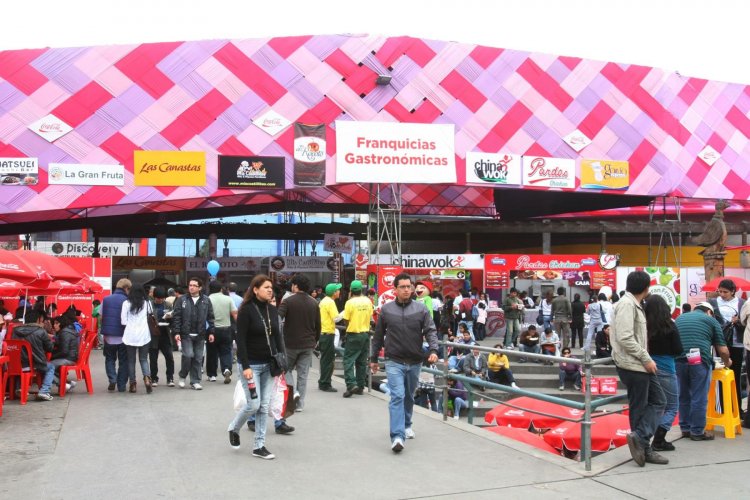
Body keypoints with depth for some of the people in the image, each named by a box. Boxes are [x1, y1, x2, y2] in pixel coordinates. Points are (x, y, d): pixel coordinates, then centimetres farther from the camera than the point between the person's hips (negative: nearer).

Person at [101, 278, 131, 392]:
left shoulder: (106, 299, 2)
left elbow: (101, 317, 5)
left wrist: (104, 331, 16)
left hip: (108, 336, 3)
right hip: (123, 336, -3)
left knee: (110, 359, 18)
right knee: (123, 361, 10)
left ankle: (112, 379, -1)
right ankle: (121, 385, 11)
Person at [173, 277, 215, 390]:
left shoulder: (206, 301, 5)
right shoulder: (182, 300, 1)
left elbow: (210, 317, 7)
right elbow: (176, 316, -1)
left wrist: (211, 332, 2)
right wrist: (176, 332, -8)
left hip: (200, 335, 2)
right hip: (186, 334, -2)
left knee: (198, 358, 6)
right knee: (188, 355, -11)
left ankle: (195, 381, 16)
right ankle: (182, 376, 13)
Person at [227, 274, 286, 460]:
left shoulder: (272, 310, 6)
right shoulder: (246, 310, -13)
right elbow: (240, 340, -15)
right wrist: (245, 366, -20)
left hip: (268, 364, 6)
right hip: (251, 364, -6)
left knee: (264, 406, 6)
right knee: (253, 404, -5)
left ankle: (259, 446, 15)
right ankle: (234, 428, 25)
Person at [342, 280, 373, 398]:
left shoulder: (350, 302, -13)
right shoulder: (368, 301, 1)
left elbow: (347, 320, -8)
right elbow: (370, 317, 7)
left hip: (354, 334, -5)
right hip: (365, 333, 5)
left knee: (349, 360, -1)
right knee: (362, 361, 12)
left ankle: (351, 385, -14)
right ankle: (360, 386, 16)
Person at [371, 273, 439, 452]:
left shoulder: (421, 309, 1)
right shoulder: (386, 310, 1)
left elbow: (431, 331, -4)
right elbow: (378, 336, 9)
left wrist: (433, 350, -22)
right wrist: (373, 358, 13)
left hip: (415, 362, 2)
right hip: (394, 362, -2)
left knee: (409, 397, 18)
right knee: (397, 396, -14)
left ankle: (406, 425, 39)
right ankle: (397, 436, -18)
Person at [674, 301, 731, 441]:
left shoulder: (680, 318, 25)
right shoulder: (711, 320, 13)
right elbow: (722, 350, 12)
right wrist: (727, 362, 31)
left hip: (679, 360, 4)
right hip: (700, 361, -4)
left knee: (683, 397, 16)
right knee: (699, 399, 5)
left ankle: (685, 428, 24)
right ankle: (697, 431, 11)